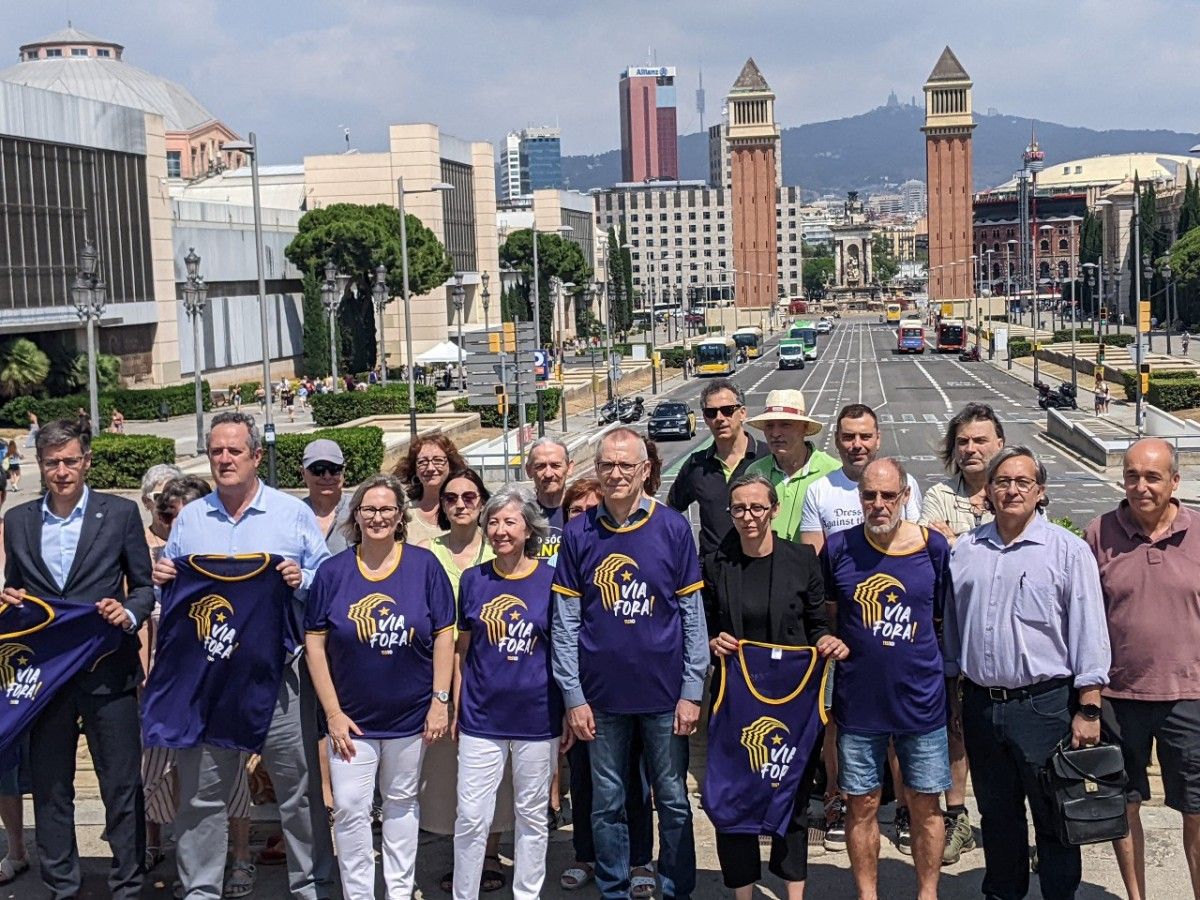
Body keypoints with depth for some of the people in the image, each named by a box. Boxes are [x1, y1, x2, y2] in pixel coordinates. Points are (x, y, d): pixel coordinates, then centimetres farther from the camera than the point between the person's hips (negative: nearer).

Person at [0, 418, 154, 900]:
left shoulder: (120, 513, 1)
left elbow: (145, 586, 5)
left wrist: (129, 613, -15)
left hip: (108, 673, -3)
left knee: (123, 787, 3)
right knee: (50, 789, 10)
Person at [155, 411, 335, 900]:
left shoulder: (293, 513, 3)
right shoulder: (189, 518, 10)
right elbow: (167, 581, 17)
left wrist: (301, 579, -18)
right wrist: (162, 579, -5)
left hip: (280, 674, -2)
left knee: (299, 787, 6)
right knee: (201, 791, 8)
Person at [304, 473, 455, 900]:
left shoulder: (424, 565, -5)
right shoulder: (333, 571, -5)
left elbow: (444, 635, -3)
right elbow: (314, 642, -3)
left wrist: (440, 700, -6)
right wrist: (333, 712, -8)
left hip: (410, 715, 0)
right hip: (353, 717, 0)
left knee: (402, 802, 14)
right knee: (350, 810, 0)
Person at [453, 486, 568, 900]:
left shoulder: (551, 579, -4)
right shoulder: (473, 580, 1)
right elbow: (462, 650, 8)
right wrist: (455, 709, 6)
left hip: (537, 719, -1)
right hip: (481, 718, 1)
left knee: (533, 815, 11)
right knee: (471, 816, 1)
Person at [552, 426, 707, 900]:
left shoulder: (672, 527, -3)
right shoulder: (579, 532, 0)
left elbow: (693, 615, -1)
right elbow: (565, 622, 1)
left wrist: (692, 691, -4)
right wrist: (573, 696, -2)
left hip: (664, 693, -1)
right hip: (602, 695, 1)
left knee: (673, 801, 9)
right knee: (607, 804, 10)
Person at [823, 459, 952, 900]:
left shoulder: (934, 546, -5)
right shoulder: (839, 547, -5)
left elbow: (947, 619, 6)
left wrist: (951, 674, 4)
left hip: (920, 697, 0)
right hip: (858, 702, 0)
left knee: (924, 805, 11)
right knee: (862, 805, 10)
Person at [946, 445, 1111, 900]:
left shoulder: (1068, 550, -4)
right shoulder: (964, 550, 8)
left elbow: (1089, 635, -6)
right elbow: (950, 627, 16)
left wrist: (1088, 710, -9)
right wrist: (949, 690, 14)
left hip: (1045, 705, -4)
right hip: (980, 704, 4)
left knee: (1055, 819, 5)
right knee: (997, 816, 16)